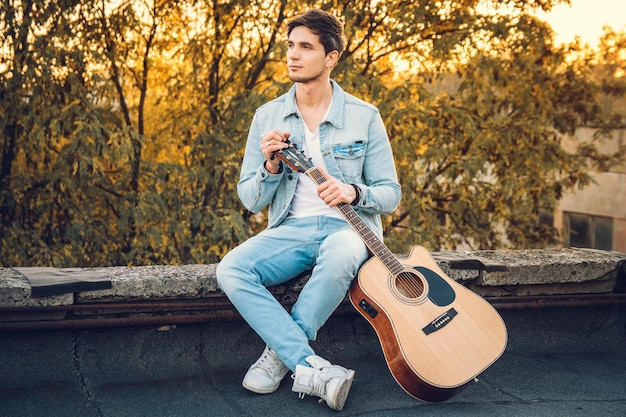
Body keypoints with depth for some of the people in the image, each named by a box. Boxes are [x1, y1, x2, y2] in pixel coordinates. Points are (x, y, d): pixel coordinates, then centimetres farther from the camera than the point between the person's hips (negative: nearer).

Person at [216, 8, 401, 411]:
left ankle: (281, 352, -18)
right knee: (230, 270, -27)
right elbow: (250, 201, 8)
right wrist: (271, 168, -13)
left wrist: (353, 192, -19)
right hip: (290, 229, 3)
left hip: (348, 226, -2)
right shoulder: (268, 117, 8)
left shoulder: (364, 116, 2)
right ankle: (315, 370, -30)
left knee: (338, 259, -39)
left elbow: (390, 194, 3)